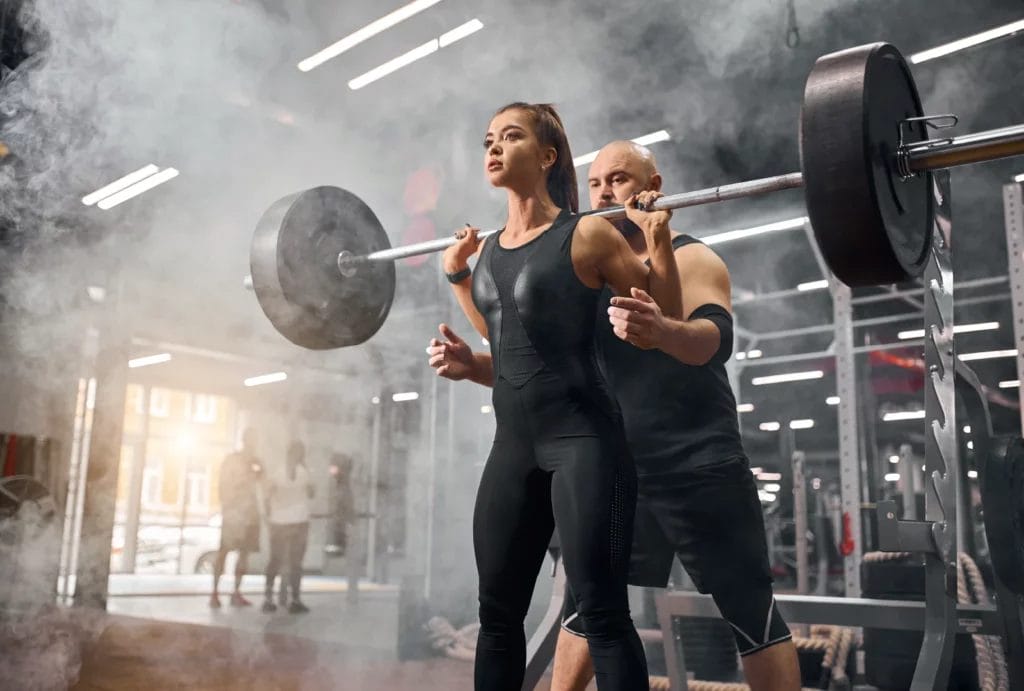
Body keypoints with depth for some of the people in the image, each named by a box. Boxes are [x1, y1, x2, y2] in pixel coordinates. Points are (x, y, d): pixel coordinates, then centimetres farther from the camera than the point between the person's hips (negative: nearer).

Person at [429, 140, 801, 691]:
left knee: (752, 616, 1)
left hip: (700, 470, -5)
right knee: (583, 608, 10)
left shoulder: (689, 259, -7)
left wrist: (662, 330, -49)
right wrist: (472, 364, -10)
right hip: (617, 473, 5)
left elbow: (716, 338, -27)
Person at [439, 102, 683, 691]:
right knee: (498, 612, 13)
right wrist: (456, 273, 22)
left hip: (583, 439, -6)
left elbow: (670, 319, 0)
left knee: (601, 612, -3)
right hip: (514, 444, 7)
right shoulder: (488, 250, 10)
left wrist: (659, 236, -11)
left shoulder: (587, 235, -7)